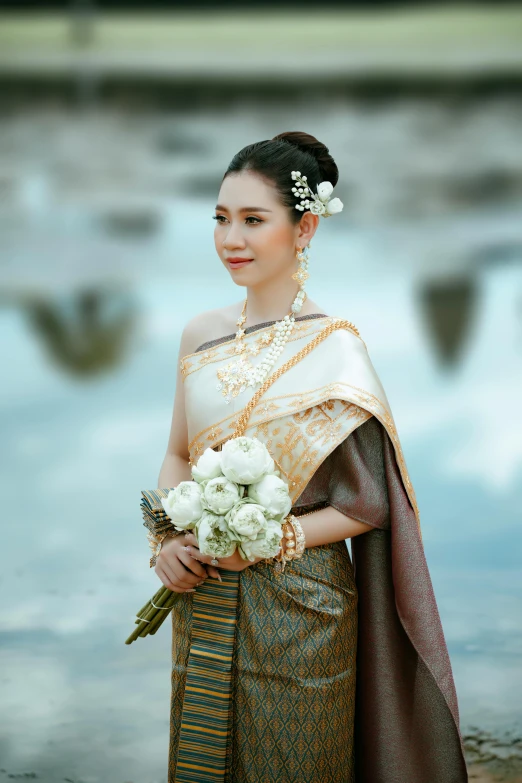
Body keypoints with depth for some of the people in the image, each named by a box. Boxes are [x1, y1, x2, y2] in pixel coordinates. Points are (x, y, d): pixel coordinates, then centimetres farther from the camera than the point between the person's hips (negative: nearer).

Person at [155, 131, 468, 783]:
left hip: (296, 605, -5)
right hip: (201, 597, 5)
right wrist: (169, 539, -5)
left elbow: (367, 505, -10)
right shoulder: (201, 334, 4)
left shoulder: (334, 348, -12)